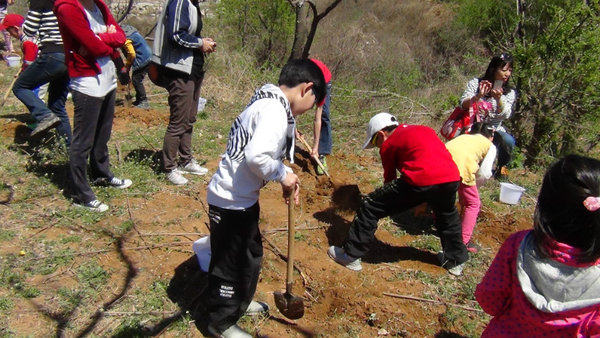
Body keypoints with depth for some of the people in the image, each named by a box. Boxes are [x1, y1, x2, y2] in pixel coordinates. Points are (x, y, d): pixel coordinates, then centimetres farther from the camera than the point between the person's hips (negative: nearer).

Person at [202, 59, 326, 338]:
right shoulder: (275, 111, -23)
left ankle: (239, 302, 48)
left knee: (251, 254, 26)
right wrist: (282, 174, -19)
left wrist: (285, 178, 3)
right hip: (232, 201, -10)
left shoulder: (268, 103, 9)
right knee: (230, 263, 9)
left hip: (241, 197, 10)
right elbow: (256, 156, -35)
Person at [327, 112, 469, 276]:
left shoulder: (389, 143, 13)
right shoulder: (425, 130, 30)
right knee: (447, 216, 38)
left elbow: (389, 178, 19)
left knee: (369, 207, 7)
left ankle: (351, 255, 14)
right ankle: (456, 261, 50)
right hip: (452, 177, 7)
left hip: (420, 180, -7)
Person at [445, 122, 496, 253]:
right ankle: (464, 241, 11)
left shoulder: (465, 136, 35)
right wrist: (472, 183, 28)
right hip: (461, 166, -5)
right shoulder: (490, 146, 22)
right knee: (473, 204, 15)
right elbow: (484, 173, 10)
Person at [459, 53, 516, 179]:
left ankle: (501, 167, 0)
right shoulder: (476, 83, -2)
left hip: (494, 130, 2)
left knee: (509, 141, -31)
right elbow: (463, 105, -13)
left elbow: (505, 115, -16)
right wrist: (478, 96, -32)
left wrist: (499, 99, -34)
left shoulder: (510, 92, 1)